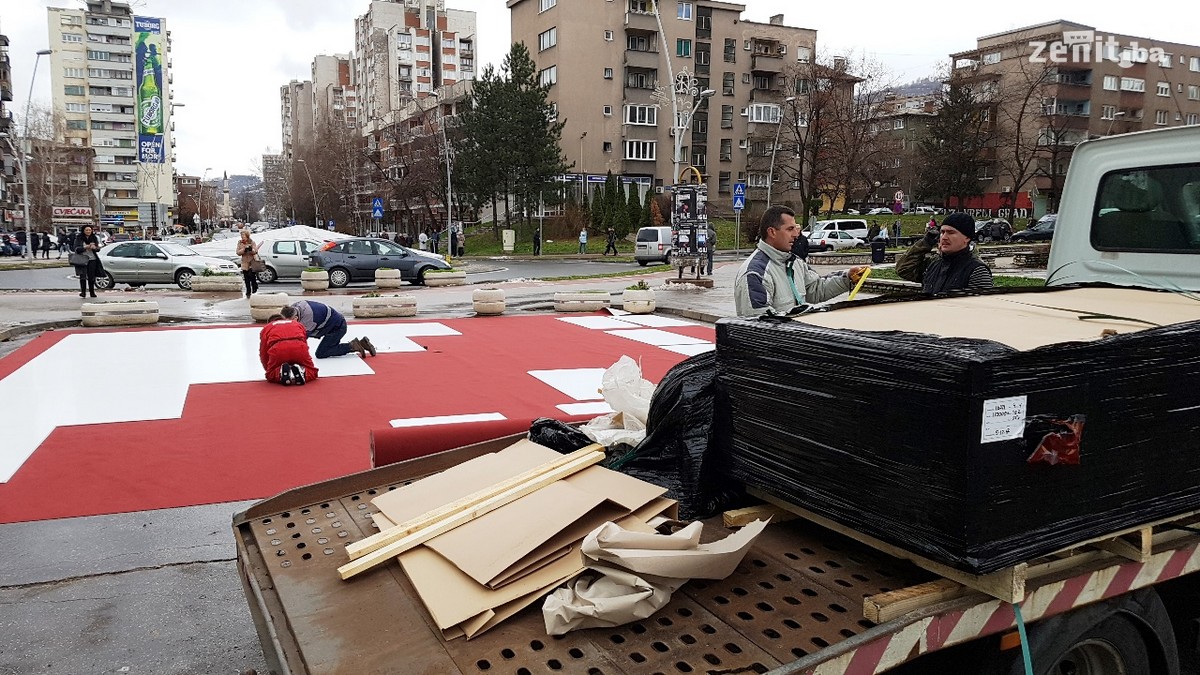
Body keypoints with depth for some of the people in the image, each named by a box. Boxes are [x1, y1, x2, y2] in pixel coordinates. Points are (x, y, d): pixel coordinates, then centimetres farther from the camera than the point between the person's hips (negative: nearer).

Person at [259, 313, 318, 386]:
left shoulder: (266, 328, 33)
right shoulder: (297, 323, 38)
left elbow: (263, 352, 30)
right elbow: (305, 343, 35)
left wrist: (267, 368, 43)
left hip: (277, 349, -1)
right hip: (299, 346, 1)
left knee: (271, 376, 20)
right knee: (312, 373, 20)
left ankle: (281, 372, -13)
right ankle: (301, 372, -14)